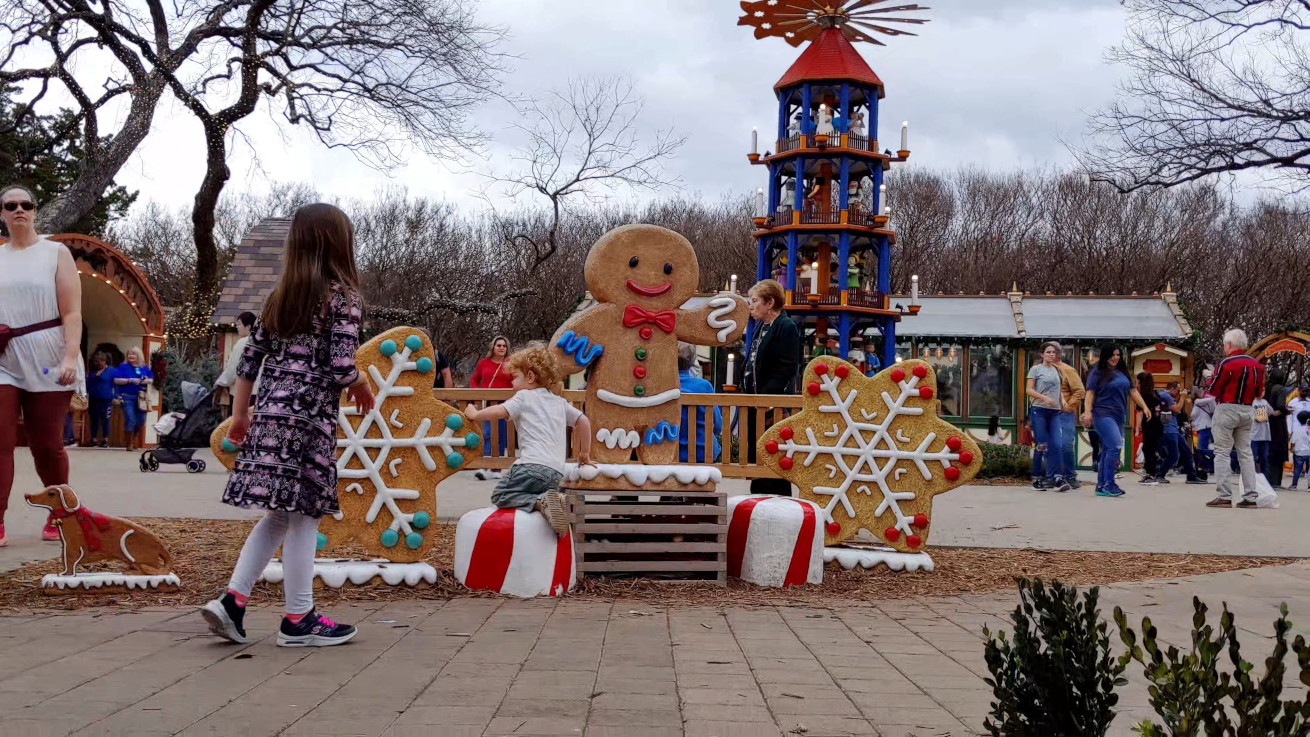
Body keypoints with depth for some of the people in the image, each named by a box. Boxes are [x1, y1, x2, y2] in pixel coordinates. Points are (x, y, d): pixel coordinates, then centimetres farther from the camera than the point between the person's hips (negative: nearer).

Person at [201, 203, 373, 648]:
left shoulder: (281, 297, 13)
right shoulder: (343, 299, -6)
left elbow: (249, 359, 12)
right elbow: (341, 369, -14)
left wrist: (240, 415, 18)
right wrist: (362, 385, 6)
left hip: (270, 415, 7)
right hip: (310, 420, -7)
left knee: (279, 515, 16)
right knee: (304, 516, 0)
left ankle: (232, 600, 9)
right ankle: (298, 620, 6)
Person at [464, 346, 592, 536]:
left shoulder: (524, 396, 7)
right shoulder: (559, 402, 25)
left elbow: (500, 412, -8)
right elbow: (583, 421, 22)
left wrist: (475, 415, 10)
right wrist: (584, 454, 30)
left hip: (533, 466, -7)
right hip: (557, 473, 7)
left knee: (500, 496, 3)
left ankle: (541, 502, -21)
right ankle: (547, 500, -10)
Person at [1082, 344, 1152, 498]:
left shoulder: (1123, 372, 17)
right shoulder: (1097, 372, -2)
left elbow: (1132, 391, 21)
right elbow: (1090, 393, -7)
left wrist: (1144, 406, 12)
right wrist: (1087, 412, -18)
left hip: (1118, 416, 7)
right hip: (1103, 415, -7)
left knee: (1107, 451, 8)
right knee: (1115, 447, -19)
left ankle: (1101, 487, 11)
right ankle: (1109, 484, -15)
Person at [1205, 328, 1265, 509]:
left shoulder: (1226, 364, -14)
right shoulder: (1257, 365, 6)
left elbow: (1214, 390, -8)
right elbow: (1259, 393, 12)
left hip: (1227, 410, -6)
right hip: (1247, 411, 6)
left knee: (1222, 453, -2)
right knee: (1245, 453, 10)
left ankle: (1224, 496, -8)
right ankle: (1250, 497, 7)